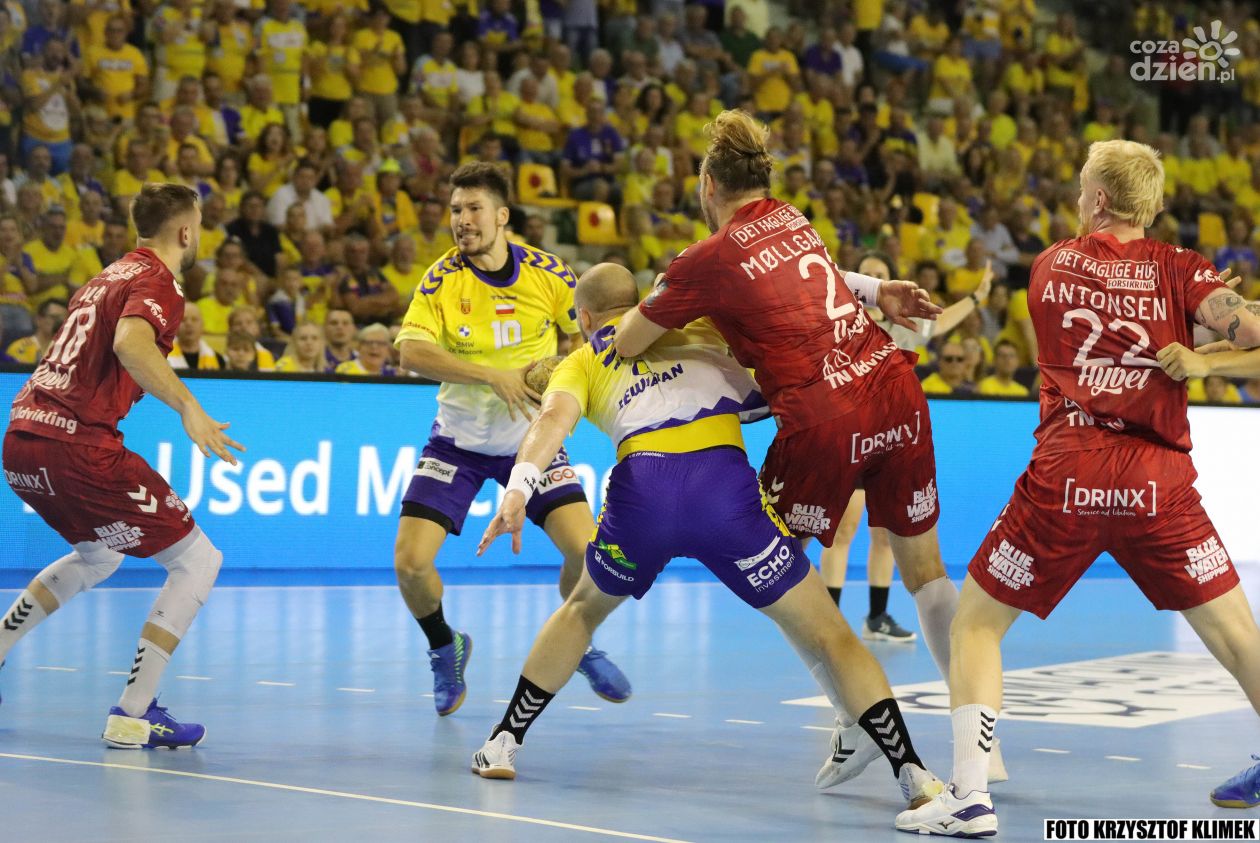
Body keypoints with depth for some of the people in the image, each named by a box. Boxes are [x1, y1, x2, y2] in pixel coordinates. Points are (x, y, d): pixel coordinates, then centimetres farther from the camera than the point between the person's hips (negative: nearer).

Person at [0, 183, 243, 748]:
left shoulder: (107, 277, 21)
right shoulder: (158, 283, -5)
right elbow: (130, 342, -26)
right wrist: (187, 407, -35)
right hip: (76, 444, -9)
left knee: (98, 557, 33)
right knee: (198, 559, -2)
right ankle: (133, 714, -7)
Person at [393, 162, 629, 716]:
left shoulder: (548, 274, -9)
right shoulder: (442, 279, -11)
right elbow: (411, 352, -24)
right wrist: (494, 376, -31)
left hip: (531, 437, 0)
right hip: (457, 440, 0)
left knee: (587, 549, -16)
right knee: (410, 562, -13)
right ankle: (445, 648, 20)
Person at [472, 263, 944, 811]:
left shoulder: (578, 365, 25)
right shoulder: (698, 320, 29)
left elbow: (554, 419, 4)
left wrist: (519, 488, -11)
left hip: (641, 489, 1)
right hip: (724, 485, -1)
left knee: (583, 609, 31)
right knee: (825, 635, 6)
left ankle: (504, 744, 34)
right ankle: (912, 772, -4)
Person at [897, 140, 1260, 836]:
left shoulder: (1050, 265, 14)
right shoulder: (1176, 267, 8)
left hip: (1068, 469, 0)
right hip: (1159, 476, 0)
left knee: (976, 622, 10)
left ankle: (969, 796, -1)